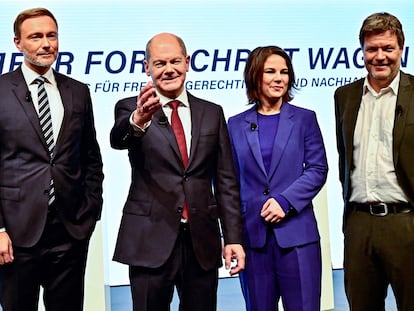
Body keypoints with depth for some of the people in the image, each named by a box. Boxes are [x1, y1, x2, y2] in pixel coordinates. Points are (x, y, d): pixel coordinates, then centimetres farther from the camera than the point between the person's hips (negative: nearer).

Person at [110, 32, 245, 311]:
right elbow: (118, 139, -22)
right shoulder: (131, 108, 1)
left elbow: (226, 181, 9)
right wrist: (138, 121, -45)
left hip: (202, 242, 3)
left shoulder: (212, 113, 9)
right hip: (151, 241, -2)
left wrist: (233, 238, 3)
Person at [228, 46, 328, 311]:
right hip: (252, 233, 1)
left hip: (296, 232, -1)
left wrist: (285, 201, -13)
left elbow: (318, 169, 0)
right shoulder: (236, 125, 9)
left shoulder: (304, 119, 6)